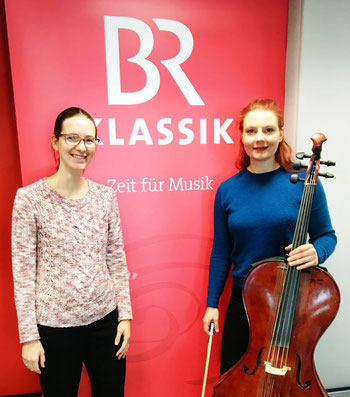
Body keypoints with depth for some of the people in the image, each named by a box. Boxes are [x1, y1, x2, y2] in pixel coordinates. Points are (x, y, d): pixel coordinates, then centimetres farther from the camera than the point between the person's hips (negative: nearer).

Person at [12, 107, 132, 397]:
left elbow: (117, 260, 2)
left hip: (105, 319, 3)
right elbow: (23, 272, -7)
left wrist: (125, 314, 2)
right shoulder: (30, 198, -10)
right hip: (54, 326, -2)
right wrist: (29, 335, -5)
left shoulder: (105, 195, -2)